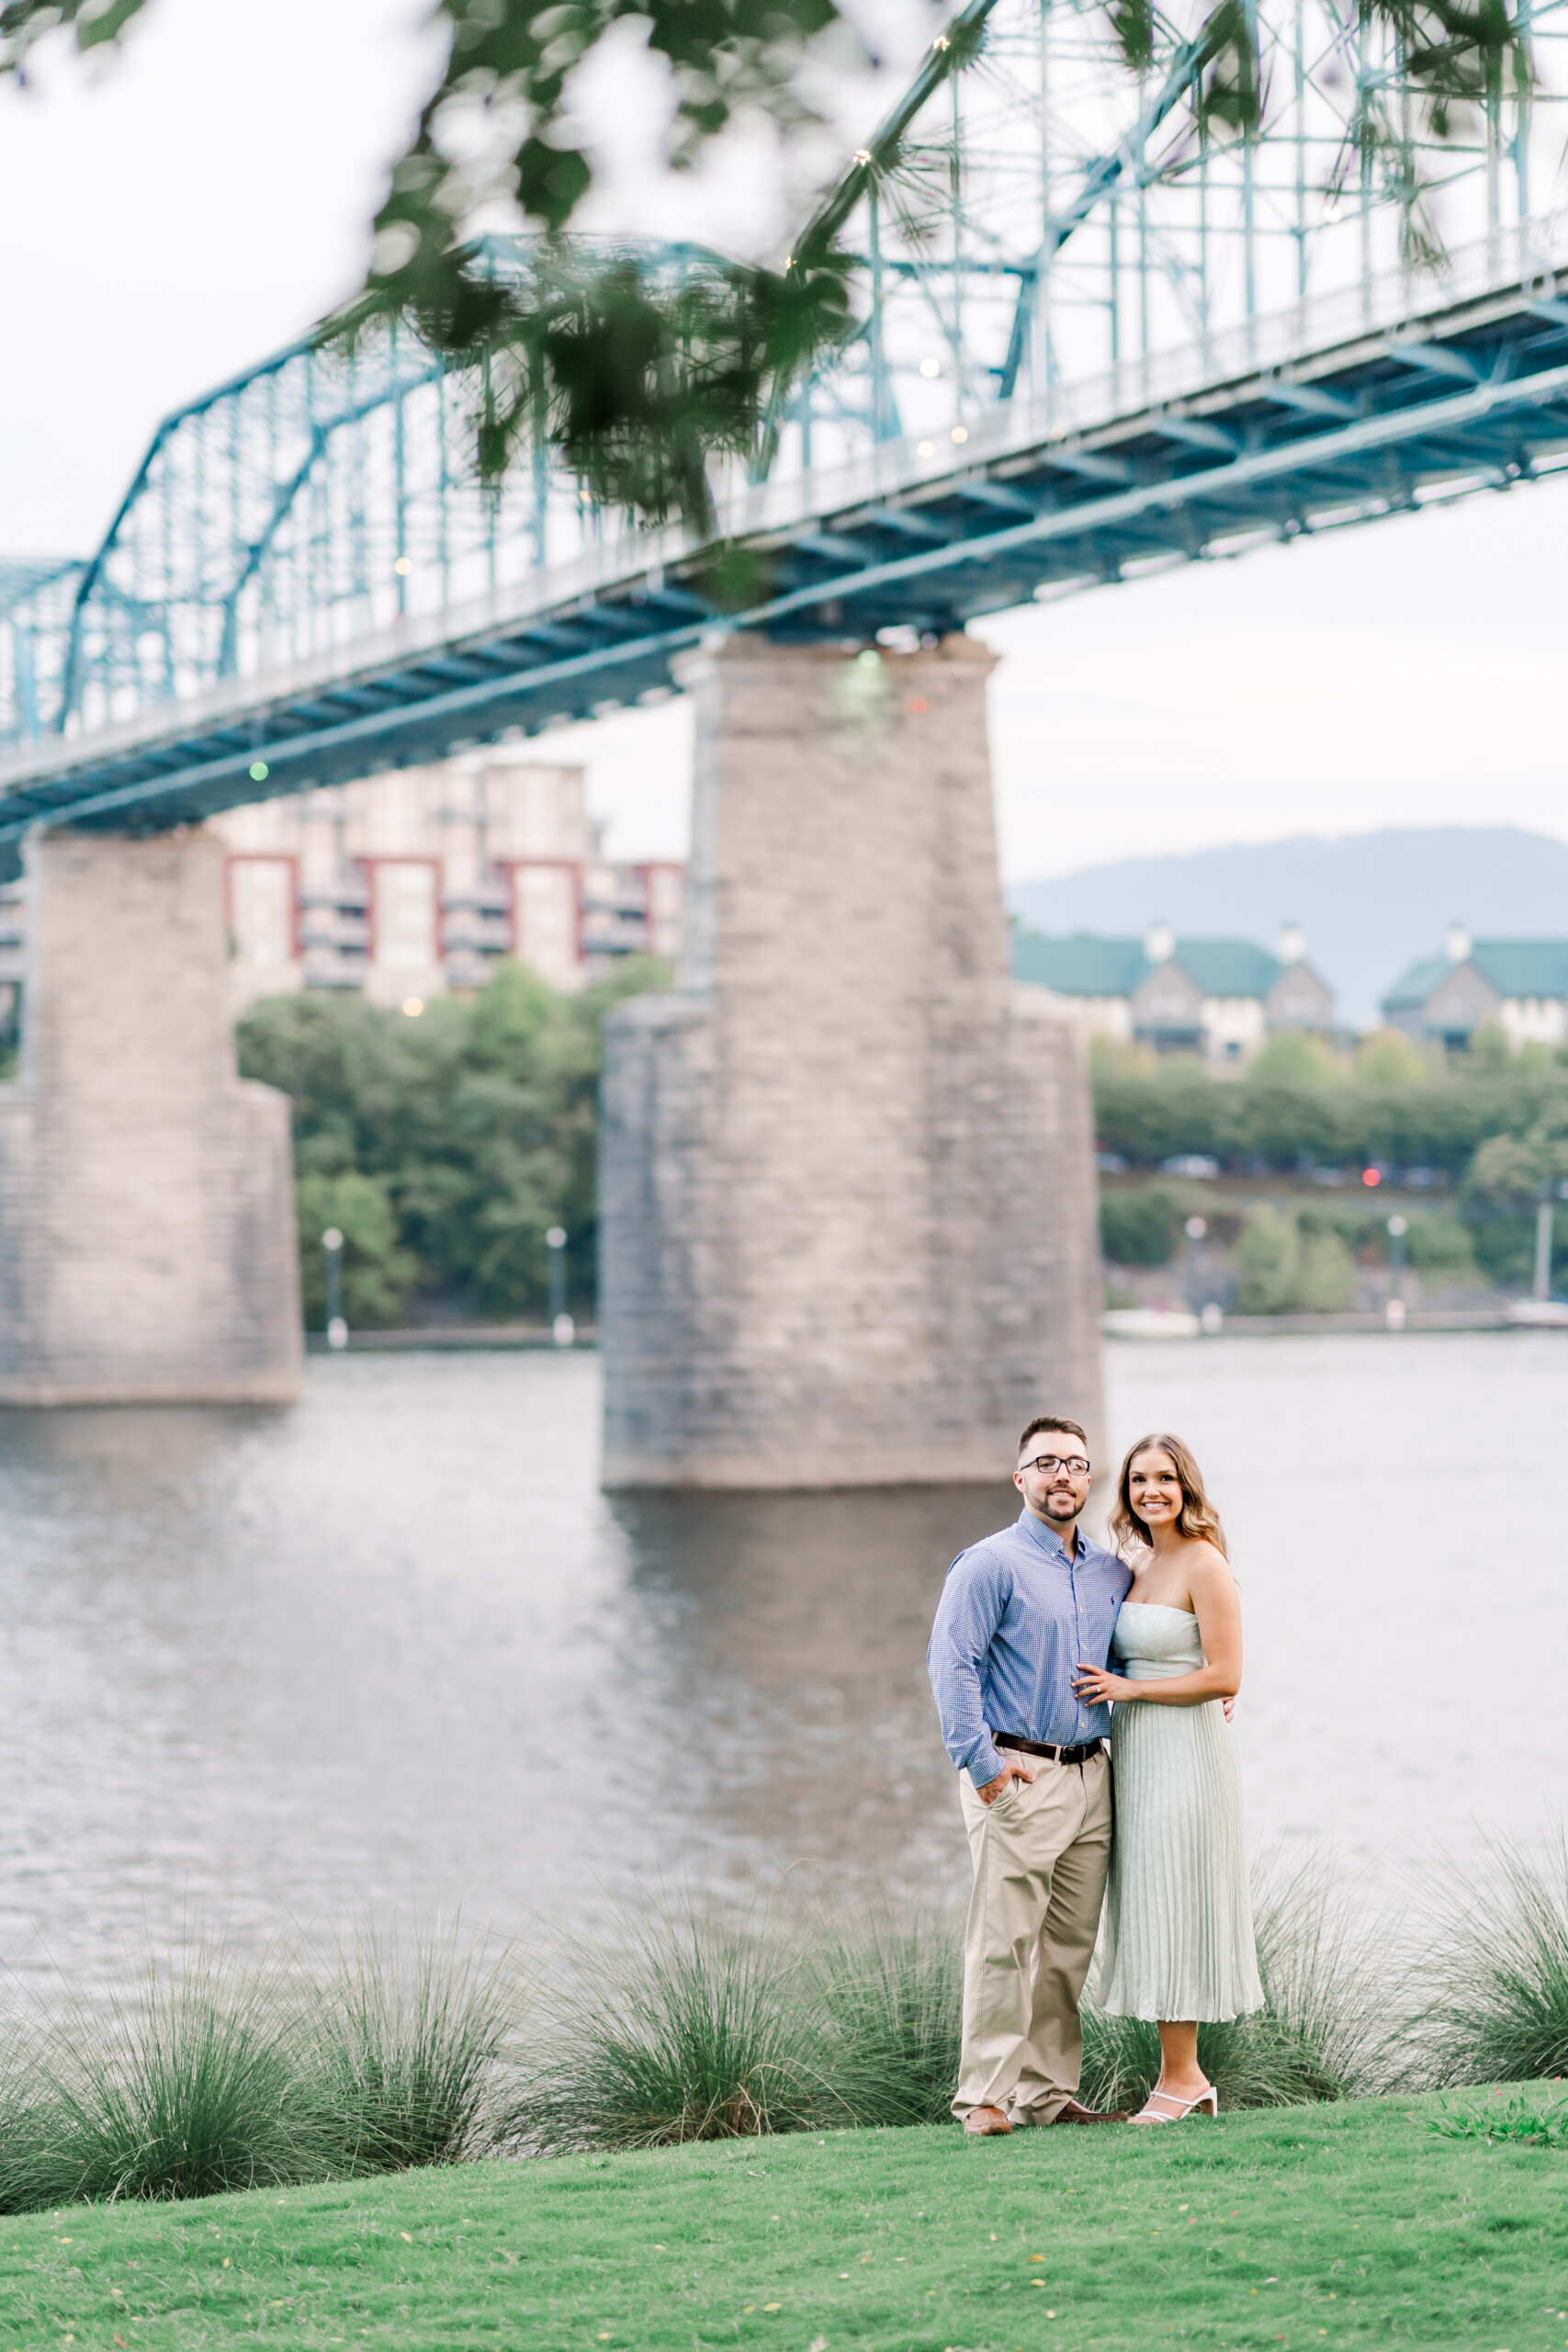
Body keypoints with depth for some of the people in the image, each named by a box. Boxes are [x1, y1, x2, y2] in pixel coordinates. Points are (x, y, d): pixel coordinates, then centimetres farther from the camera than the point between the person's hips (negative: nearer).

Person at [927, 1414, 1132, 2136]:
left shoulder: (1113, 1573, 15)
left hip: (1089, 1778, 6)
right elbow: (951, 1663, -11)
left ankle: (1049, 2093, 13)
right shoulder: (990, 1565, -5)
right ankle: (984, 2096, -7)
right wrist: (981, 1761, -17)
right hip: (1018, 1776, -6)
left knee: (1070, 1947, 8)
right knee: (1005, 1941, -9)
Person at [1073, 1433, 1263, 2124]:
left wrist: (1128, 1688, -14)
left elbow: (1224, 1678, -15)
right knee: (1150, 1911, 9)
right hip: (1137, 1755, 9)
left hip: (1185, 1755, -9)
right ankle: (1188, 2078, 14)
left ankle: (1178, 2080, 0)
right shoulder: (1140, 1565, 13)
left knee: (1172, 1909, -6)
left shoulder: (1204, 1565, -11)